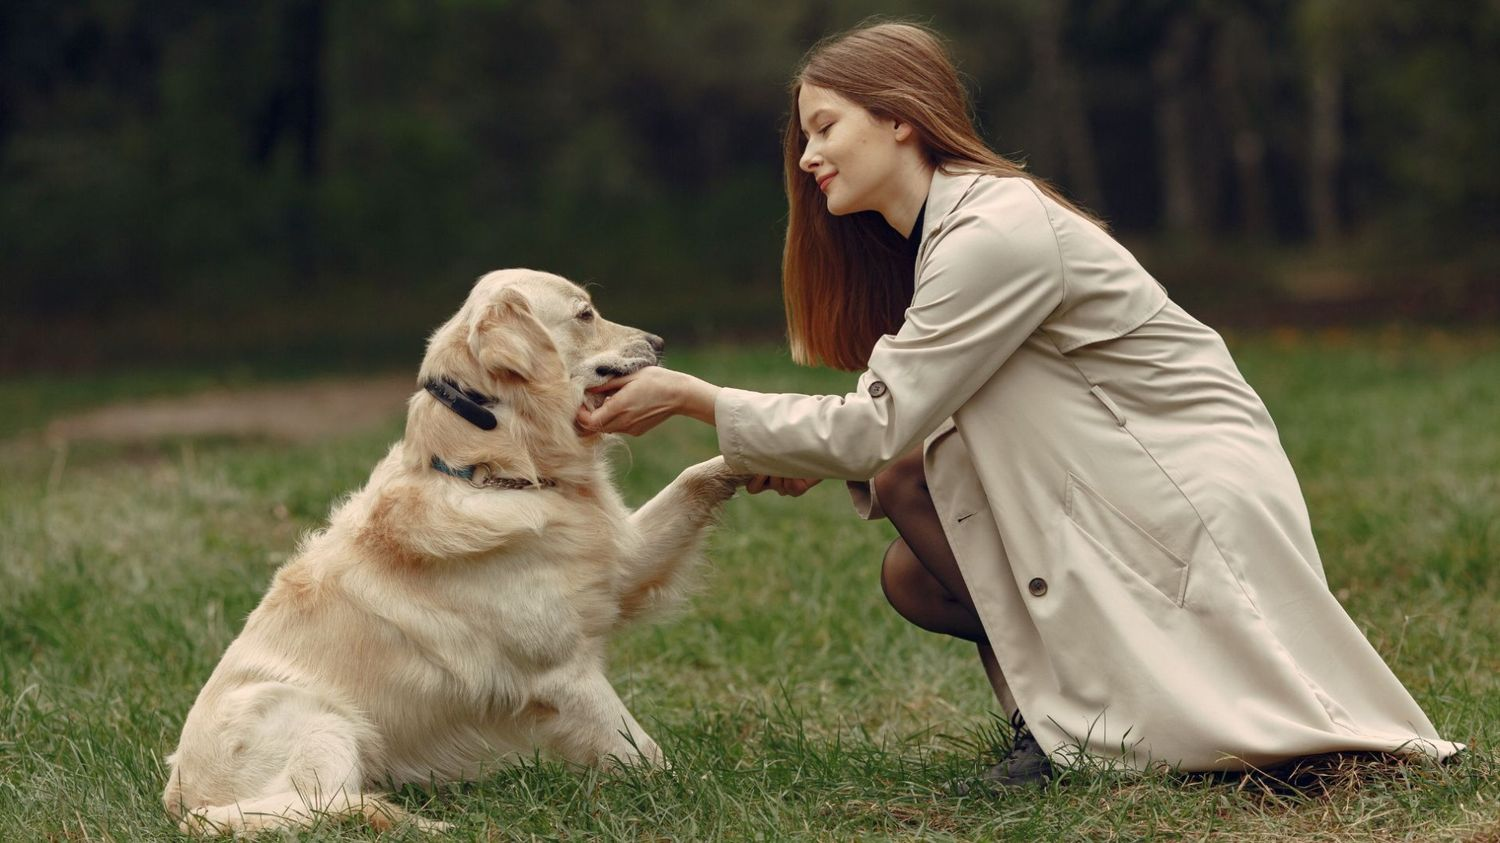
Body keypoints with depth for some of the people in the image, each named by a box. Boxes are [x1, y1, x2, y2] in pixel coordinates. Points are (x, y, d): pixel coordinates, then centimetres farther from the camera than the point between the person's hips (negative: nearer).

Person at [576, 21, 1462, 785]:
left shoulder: (998, 232, -19)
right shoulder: (949, 229, 11)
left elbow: (879, 426, -19)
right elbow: (900, 432, 12)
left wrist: (691, 398, -12)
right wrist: (815, 462, -5)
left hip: (1210, 500, -9)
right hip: (1123, 497, 9)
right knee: (913, 577, -4)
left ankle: (1079, 707, -7)